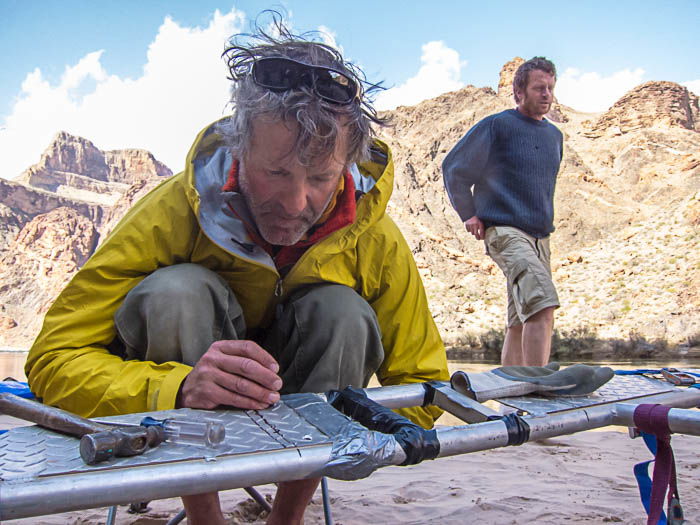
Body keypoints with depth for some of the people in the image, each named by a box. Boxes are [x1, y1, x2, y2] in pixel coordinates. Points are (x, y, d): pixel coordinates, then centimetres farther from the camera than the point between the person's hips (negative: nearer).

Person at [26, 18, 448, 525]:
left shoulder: (376, 240, -20)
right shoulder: (176, 212, -26)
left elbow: (423, 386, -11)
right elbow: (53, 358, -25)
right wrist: (178, 389, -45)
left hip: (310, 403, 2)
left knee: (344, 312, -28)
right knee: (177, 290, -30)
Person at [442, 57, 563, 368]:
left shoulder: (554, 135, 18)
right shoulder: (497, 126, -2)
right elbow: (453, 168, 1)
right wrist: (468, 214, -2)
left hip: (540, 237, 7)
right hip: (504, 231, -7)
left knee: (521, 323, 8)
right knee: (543, 303, -27)